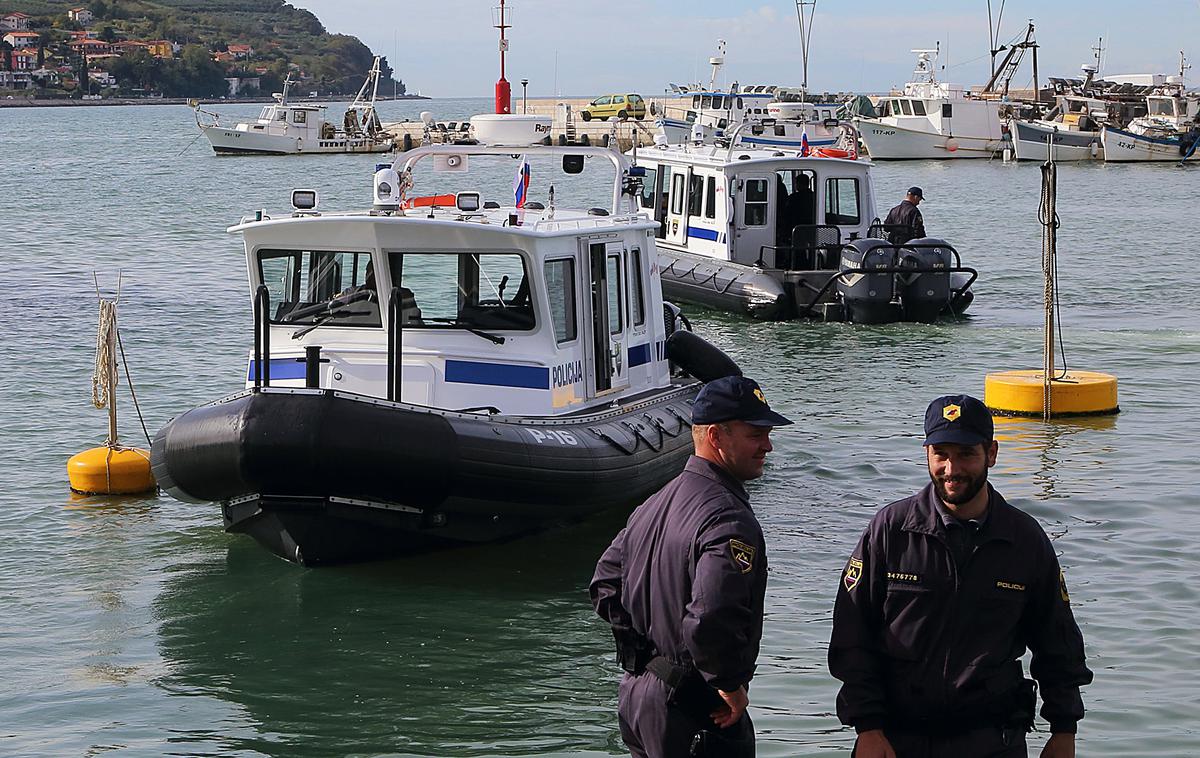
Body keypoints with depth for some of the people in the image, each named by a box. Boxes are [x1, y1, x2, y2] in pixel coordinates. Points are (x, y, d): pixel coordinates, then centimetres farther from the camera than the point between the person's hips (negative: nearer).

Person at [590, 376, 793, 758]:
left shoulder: (657, 501, 11)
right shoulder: (729, 519, -20)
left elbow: (605, 586, 18)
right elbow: (711, 618, -33)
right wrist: (731, 686, -19)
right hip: (696, 713, -9)